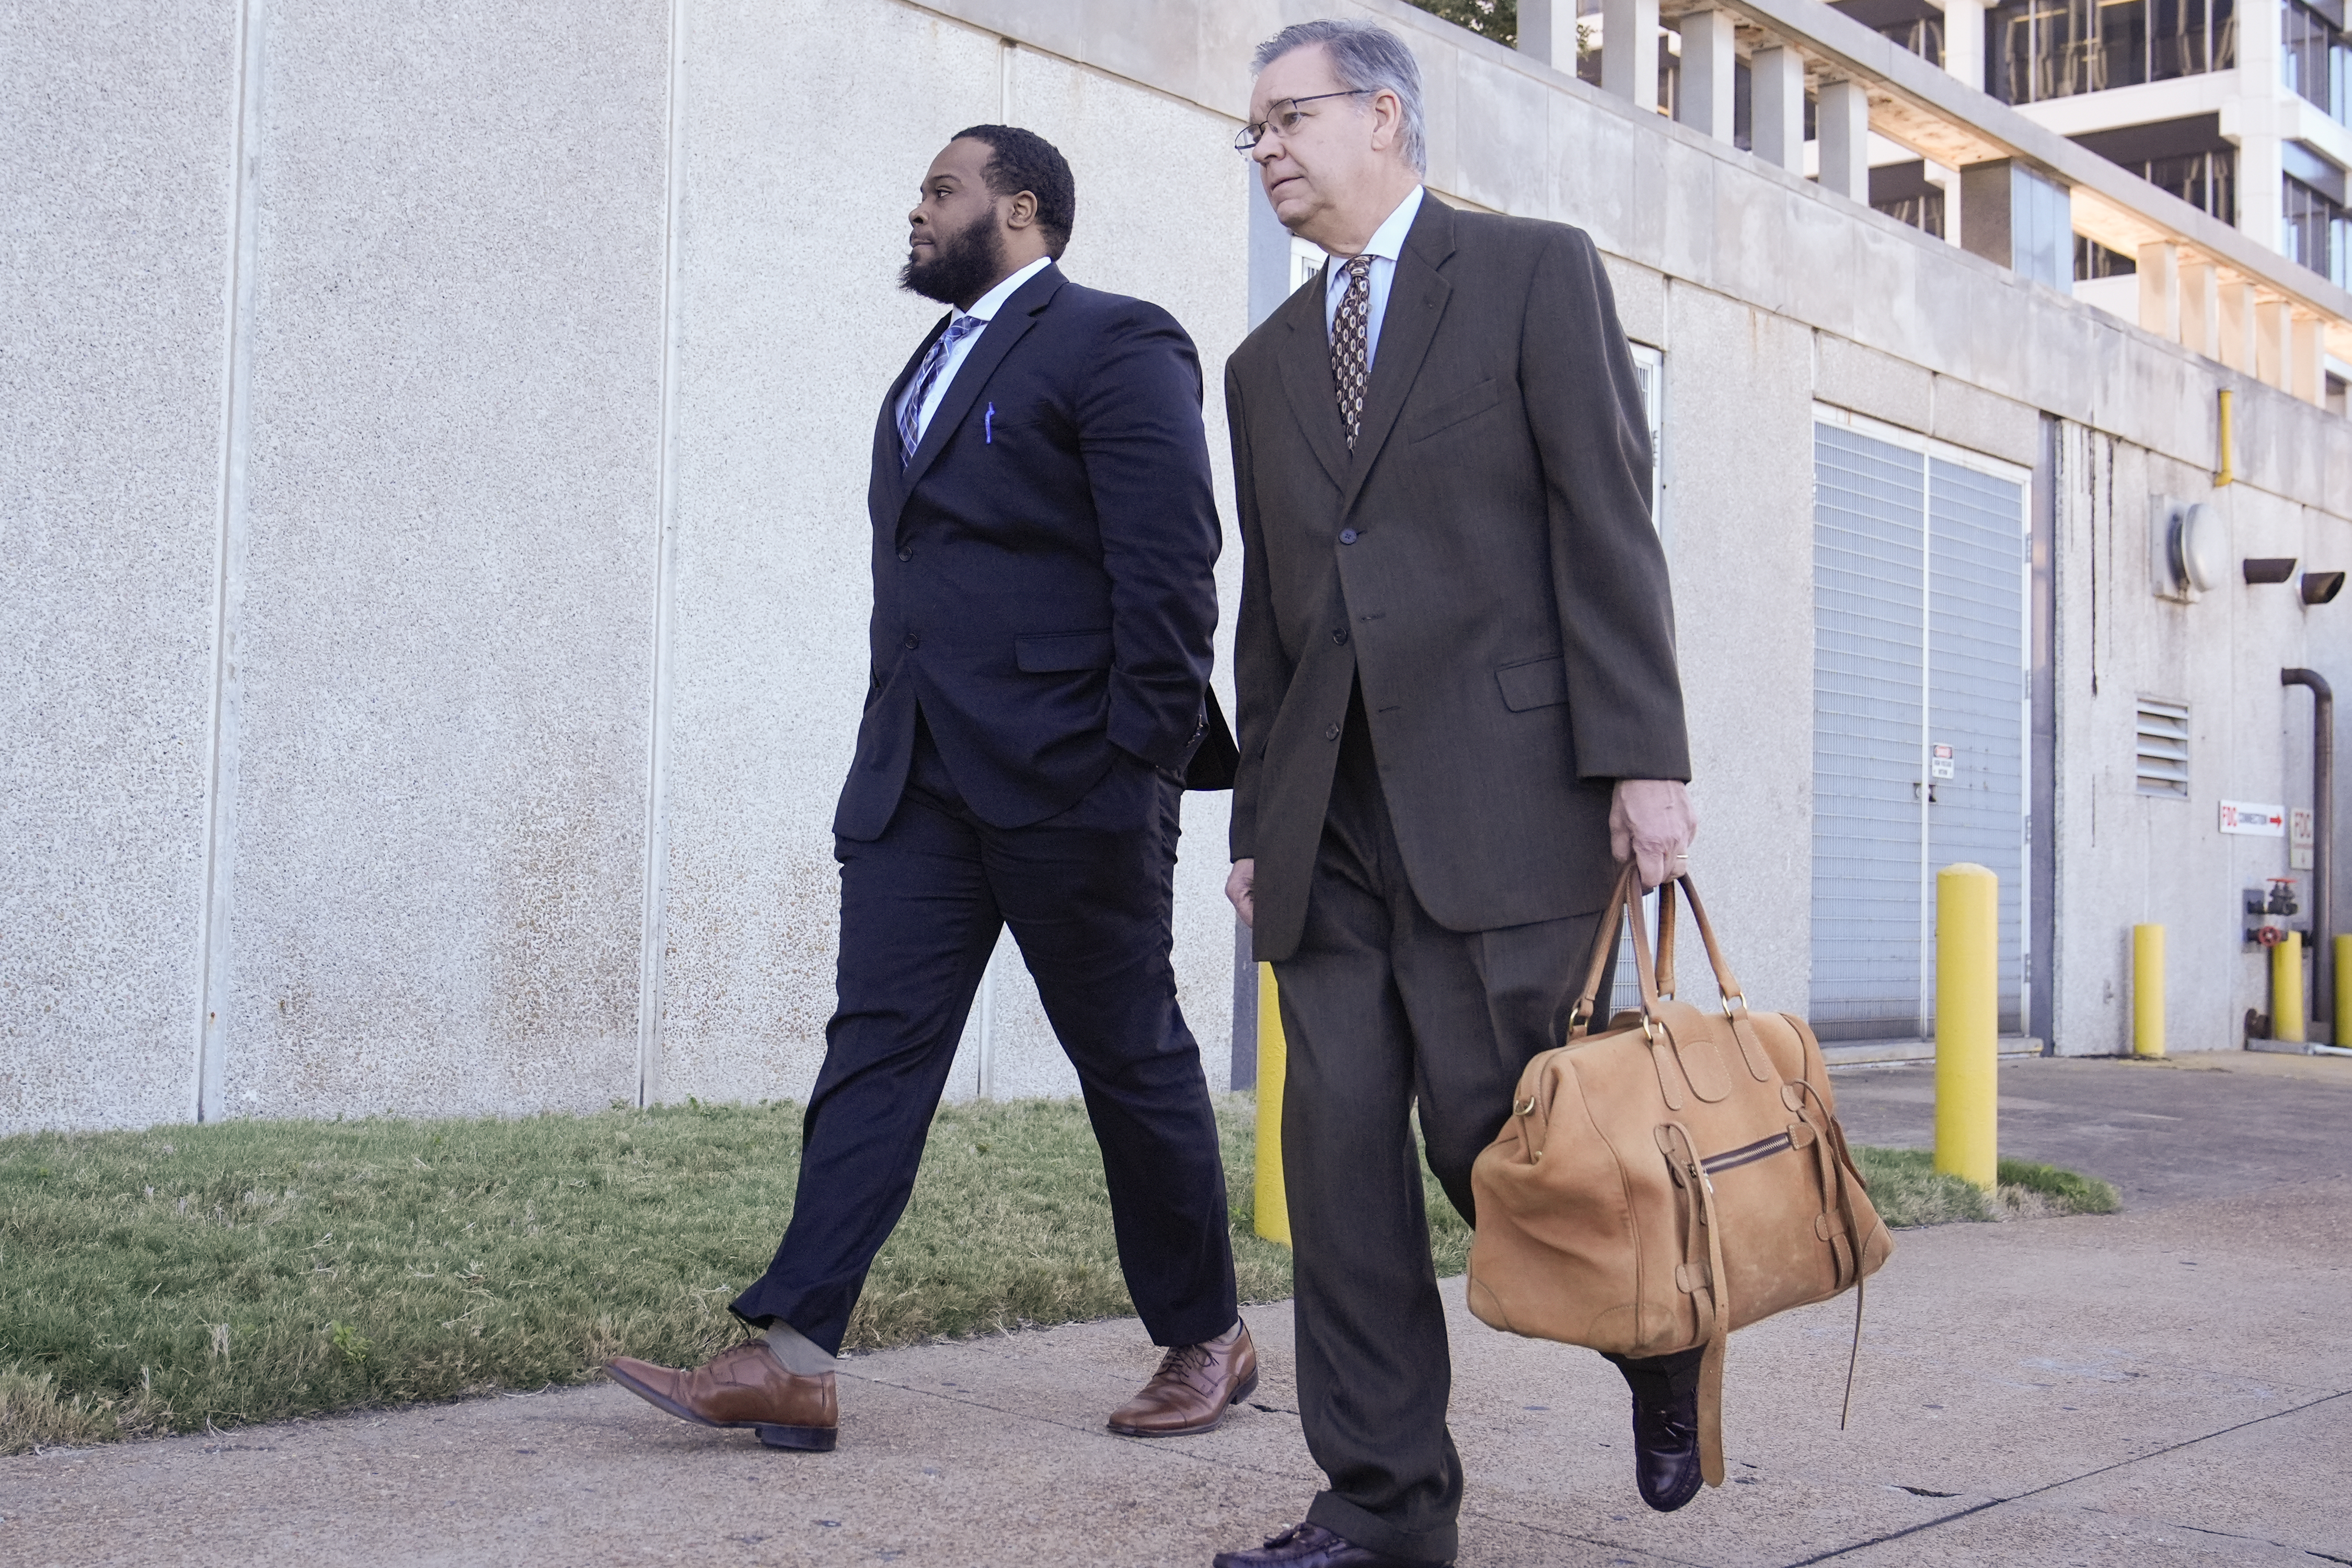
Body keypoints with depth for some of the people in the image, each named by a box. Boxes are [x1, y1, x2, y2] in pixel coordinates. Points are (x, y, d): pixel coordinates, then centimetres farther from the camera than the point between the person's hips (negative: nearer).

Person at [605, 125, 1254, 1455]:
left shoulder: (1114, 345, -4)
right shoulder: (932, 368, 22)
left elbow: (1171, 568, -13)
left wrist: (1142, 768, -18)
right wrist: (893, 757, 15)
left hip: (1065, 781, -7)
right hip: (918, 780, 8)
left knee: (1134, 1061, 4)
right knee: (876, 1046, -1)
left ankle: (1209, 1340, 21)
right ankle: (794, 1359, -4)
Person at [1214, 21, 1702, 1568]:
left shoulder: (1536, 272, 5)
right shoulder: (1266, 364, 21)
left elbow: (1608, 523, -5)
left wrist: (1646, 757, -13)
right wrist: (1257, 819, 16)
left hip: (1504, 789, -5)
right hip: (1334, 816, 6)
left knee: (1487, 1129, -7)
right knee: (1338, 1143, 0)